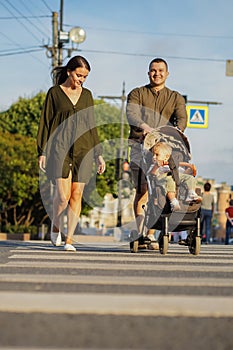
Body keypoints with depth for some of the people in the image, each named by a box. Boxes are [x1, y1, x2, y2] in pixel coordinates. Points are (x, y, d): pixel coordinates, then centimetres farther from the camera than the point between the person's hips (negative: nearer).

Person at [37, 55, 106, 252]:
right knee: (63, 195, -13)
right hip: (59, 148, -3)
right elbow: (45, 123, 4)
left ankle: (69, 239, 2)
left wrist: (98, 154, 13)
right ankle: (55, 226, 15)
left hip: (83, 149, 3)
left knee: (77, 195, -2)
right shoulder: (54, 93, 5)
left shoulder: (87, 95, 15)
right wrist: (42, 152, -3)